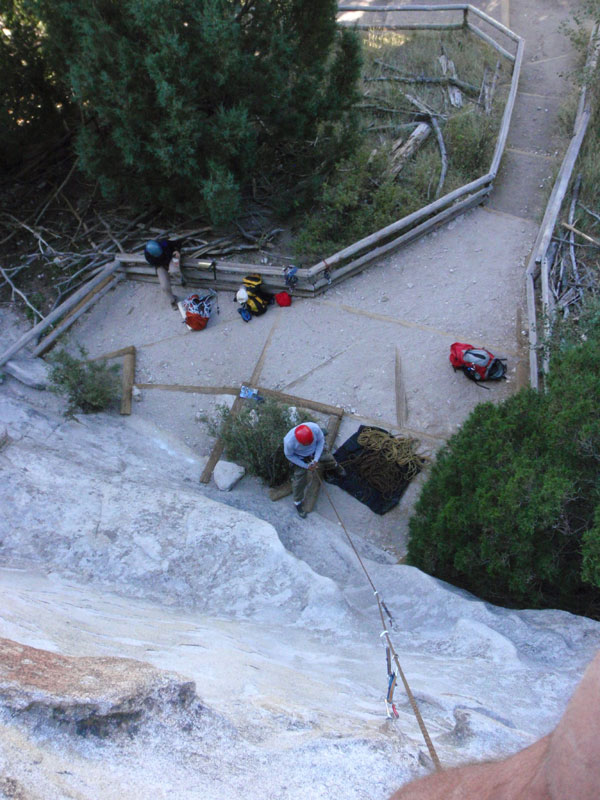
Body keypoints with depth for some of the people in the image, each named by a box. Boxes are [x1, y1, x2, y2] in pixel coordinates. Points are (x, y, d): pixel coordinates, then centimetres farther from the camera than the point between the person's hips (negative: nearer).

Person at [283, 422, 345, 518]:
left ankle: (335, 468, 60)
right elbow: (289, 455, -20)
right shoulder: (289, 441, -43)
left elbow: (321, 440, -16)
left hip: (316, 449, 3)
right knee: (299, 479, 1)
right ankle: (297, 502, 27)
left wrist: (316, 459, -20)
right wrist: (306, 466, -18)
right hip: (300, 457, -3)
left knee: (329, 459, 21)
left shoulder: (315, 428, -40)